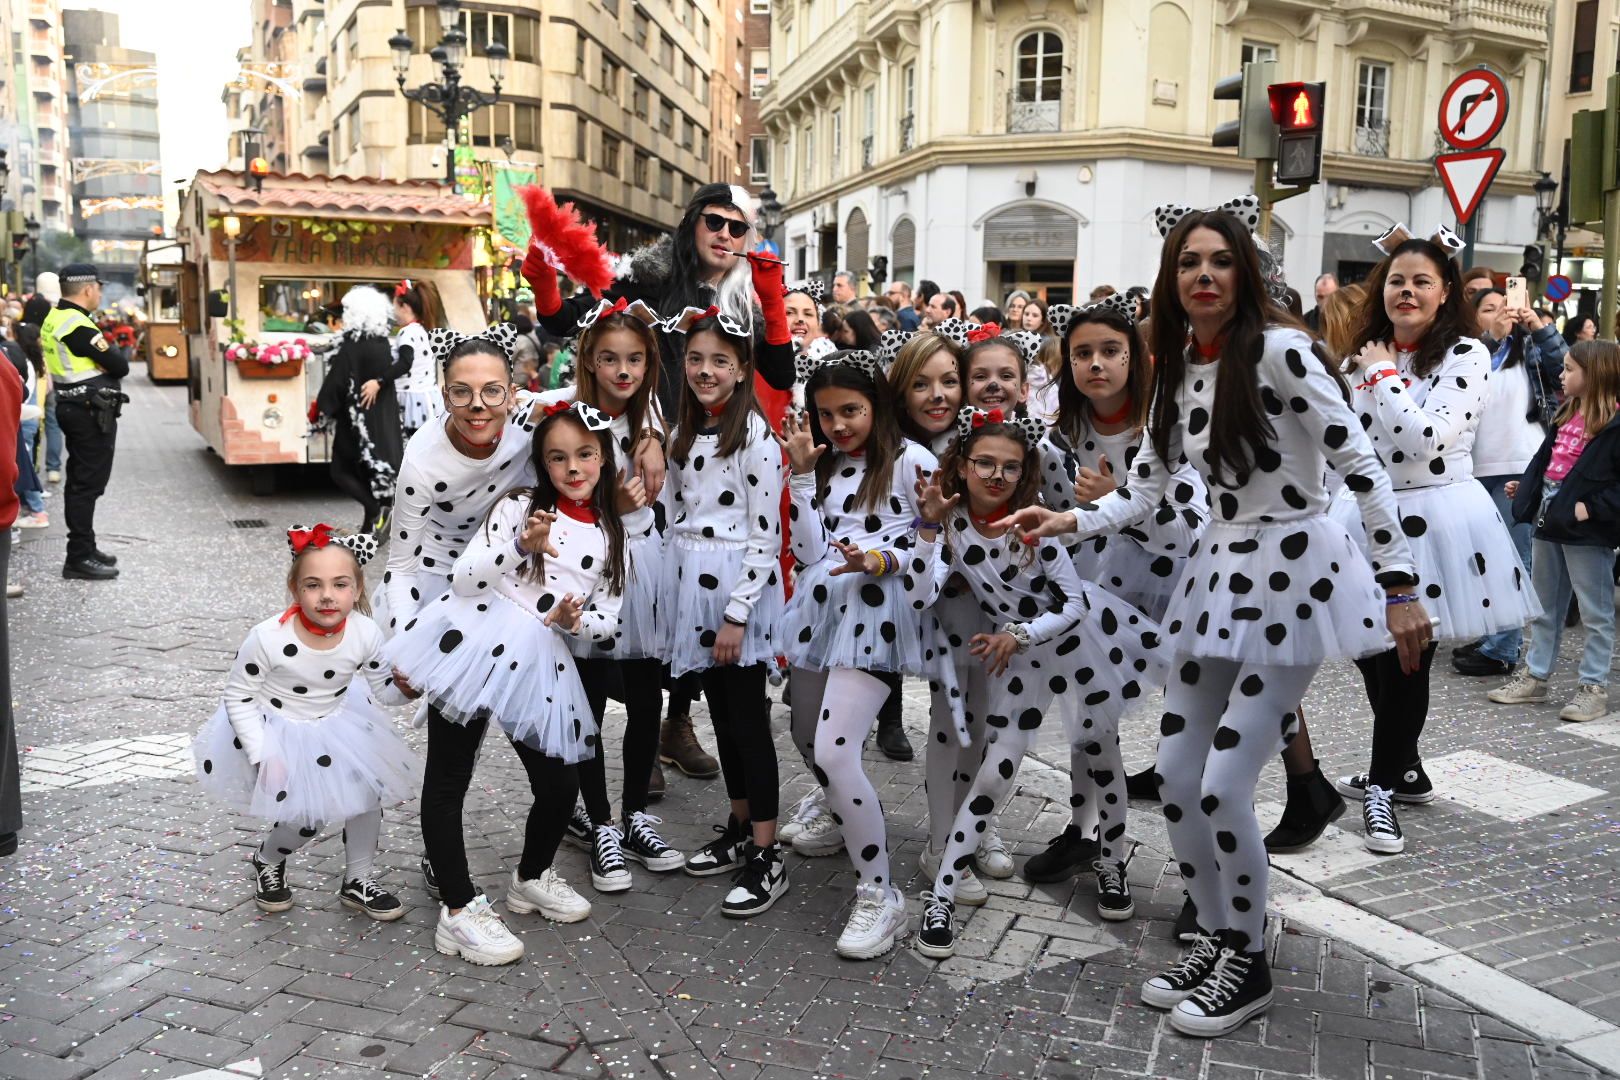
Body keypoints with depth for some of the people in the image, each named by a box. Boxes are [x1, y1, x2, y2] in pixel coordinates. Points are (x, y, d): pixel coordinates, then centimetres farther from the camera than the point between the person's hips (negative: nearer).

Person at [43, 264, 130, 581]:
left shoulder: (55, 318, 12)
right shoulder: (77, 324, -19)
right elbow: (119, 366, -18)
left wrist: (107, 354, -5)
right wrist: (120, 353, 3)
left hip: (75, 407, 10)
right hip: (91, 412, -10)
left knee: (80, 480, 16)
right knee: (88, 484, -6)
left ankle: (84, 548, 25)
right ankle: (79, 558, -3)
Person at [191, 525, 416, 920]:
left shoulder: (366, 634, -21)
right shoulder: (269, 637, -30)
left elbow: (383, 687, -4)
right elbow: (239, 697, -16)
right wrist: (263, 756, -20)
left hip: (338, 724, 4)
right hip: (277, 731, -4)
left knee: (368, 791, 0)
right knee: (306, 819, -4)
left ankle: (358, 880, 24)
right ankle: (267, 861, 33)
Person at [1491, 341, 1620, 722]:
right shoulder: (1565, 415, 11)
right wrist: (1525, 488, 13)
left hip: (1587, 533, -9)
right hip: (1550, 523, 9)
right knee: (1544, 608, 17)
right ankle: (1535, 677, 27)